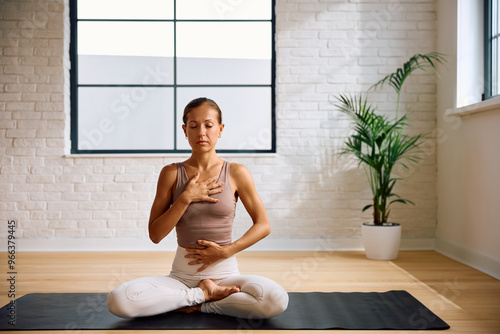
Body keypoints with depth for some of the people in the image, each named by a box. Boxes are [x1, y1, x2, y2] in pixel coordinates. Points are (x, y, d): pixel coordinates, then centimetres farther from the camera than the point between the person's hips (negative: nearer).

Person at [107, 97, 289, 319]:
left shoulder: (236, 173, 1)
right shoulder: (171, 173, 2)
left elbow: (263, 225, 4)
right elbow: (155, 235, -2)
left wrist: (226, 251, -8)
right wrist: (186, 198, -13)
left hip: (224, 273, 0)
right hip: (182, 274, 1)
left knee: (276, 299, -30)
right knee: (118, 300, -25)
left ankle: (197, 305, -8)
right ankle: (205, 294, -8)